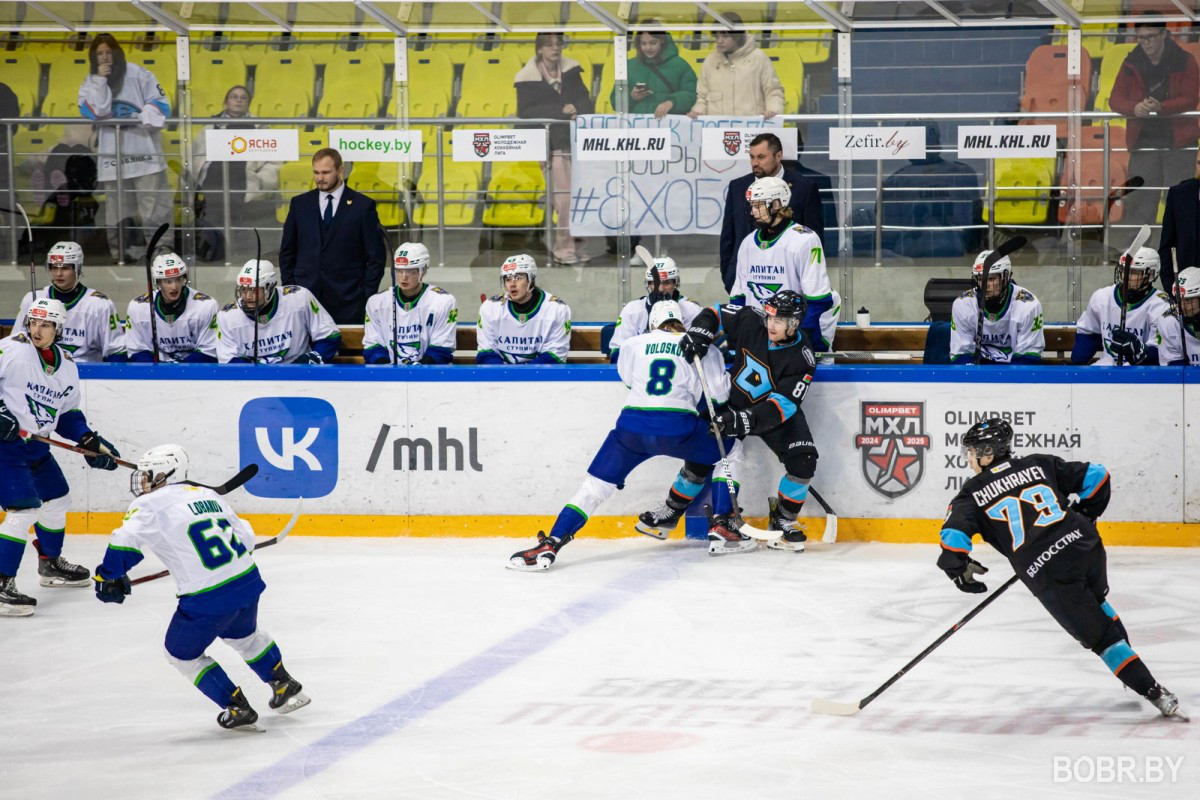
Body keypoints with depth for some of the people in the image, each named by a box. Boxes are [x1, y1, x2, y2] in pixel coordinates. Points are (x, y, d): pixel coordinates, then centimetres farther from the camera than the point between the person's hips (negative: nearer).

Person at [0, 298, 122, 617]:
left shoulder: (66, 365, 7)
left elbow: (67, 413, 15)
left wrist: (89, 441, 2)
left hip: (35, 446, 8)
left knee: (57, 500, 22)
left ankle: (50, 564, 45)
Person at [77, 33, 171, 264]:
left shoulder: (138, 74, 1)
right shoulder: (90, 82, 9)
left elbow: (160, 104, -1)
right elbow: (94, 113, -8)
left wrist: (142, 117, -18)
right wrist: (100, 81, -12)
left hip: (144, 147, -3)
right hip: (112, 151, 3)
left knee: (154, 204, -7)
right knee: (117, 202, 6)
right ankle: (120, 251, 13)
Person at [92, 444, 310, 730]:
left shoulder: (151, 505, -4)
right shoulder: (208, 495, 16)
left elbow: (125, 542, -17)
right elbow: (245, 537, 17)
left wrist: (108, 577, -3)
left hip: (207, 599, -7)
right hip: (247, 579, 7)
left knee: (182, 654, 17)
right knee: (244, 634, 36)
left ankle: (237, 708, 16)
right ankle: (285, 687, 45)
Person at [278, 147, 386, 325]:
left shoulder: (363, 206, 3)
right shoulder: (299, 204, 11)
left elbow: (376, 257, 4)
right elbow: (287, 252, 16)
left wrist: (367, 295, -3)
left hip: (348, 302, -2)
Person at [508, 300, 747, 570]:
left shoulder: (634, 344, 18)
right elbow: (720, 394, 10)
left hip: (632, 425, 1)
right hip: (677, 426, -1)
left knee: (596, 484, 9)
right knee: (725, 449, 24)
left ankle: (549, 546, -6)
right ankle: (722, 529, 14)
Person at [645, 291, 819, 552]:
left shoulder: (801, 359, -26)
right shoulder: (751, 320, -20)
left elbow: (783, 404, -30)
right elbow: (714, 315, -4)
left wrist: (747, 420, -40)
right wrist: (698, 334, -24)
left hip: (777, 412, -2)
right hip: (733, 400, 2)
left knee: (803, 461, -20)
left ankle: (784, 520, 0)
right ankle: (671, 511, 17)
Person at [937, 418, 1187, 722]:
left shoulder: (972, 494, 5)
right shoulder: (1039, 464, 13)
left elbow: (954, 533, -10)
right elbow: (1095, 476, 13)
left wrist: (959, 567, 6)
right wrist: (1084, 516, 27)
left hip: (1049, 575, -4)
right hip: (1087, 548, 4)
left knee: (1100, 636, 8)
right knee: (1095, 602, 36)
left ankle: (1154, 693, 2)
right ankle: (1131, 668, 41)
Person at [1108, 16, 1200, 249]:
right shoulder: (1131, 64, 4)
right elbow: (1115, 99, 1)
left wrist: (1161, 107, -25)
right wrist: (1134, 108, -21)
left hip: (1178, 141, -3)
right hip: (1143, 140, 3)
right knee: (1139, 198, 3)